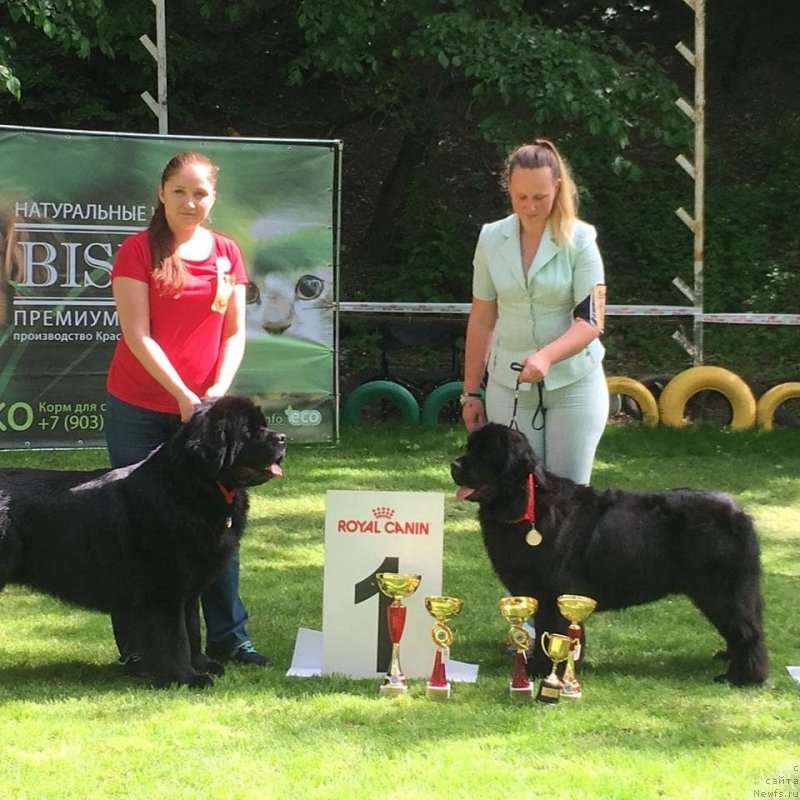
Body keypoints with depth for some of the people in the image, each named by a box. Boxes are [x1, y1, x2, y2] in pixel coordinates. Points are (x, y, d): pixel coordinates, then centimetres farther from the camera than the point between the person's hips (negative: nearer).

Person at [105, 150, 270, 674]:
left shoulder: (226, 253, 7)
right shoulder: (140, 249, -5)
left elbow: (235, 333, 7)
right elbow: (138, 335, -11)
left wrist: (219, 390, -10)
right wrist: (183, 396, -16)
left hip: (205, 409, 4)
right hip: (140, 410, -4)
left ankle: (228, 635, 14)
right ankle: (135, 646, 7)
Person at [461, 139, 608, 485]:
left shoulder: (579, 240, -8)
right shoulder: (491, 239, 2)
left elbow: (590, 320, -13)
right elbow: (481, 320, 8)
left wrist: (546, 356, -31)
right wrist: (470, 392, 9)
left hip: (573, 383, -2)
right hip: (509, 384, 3)